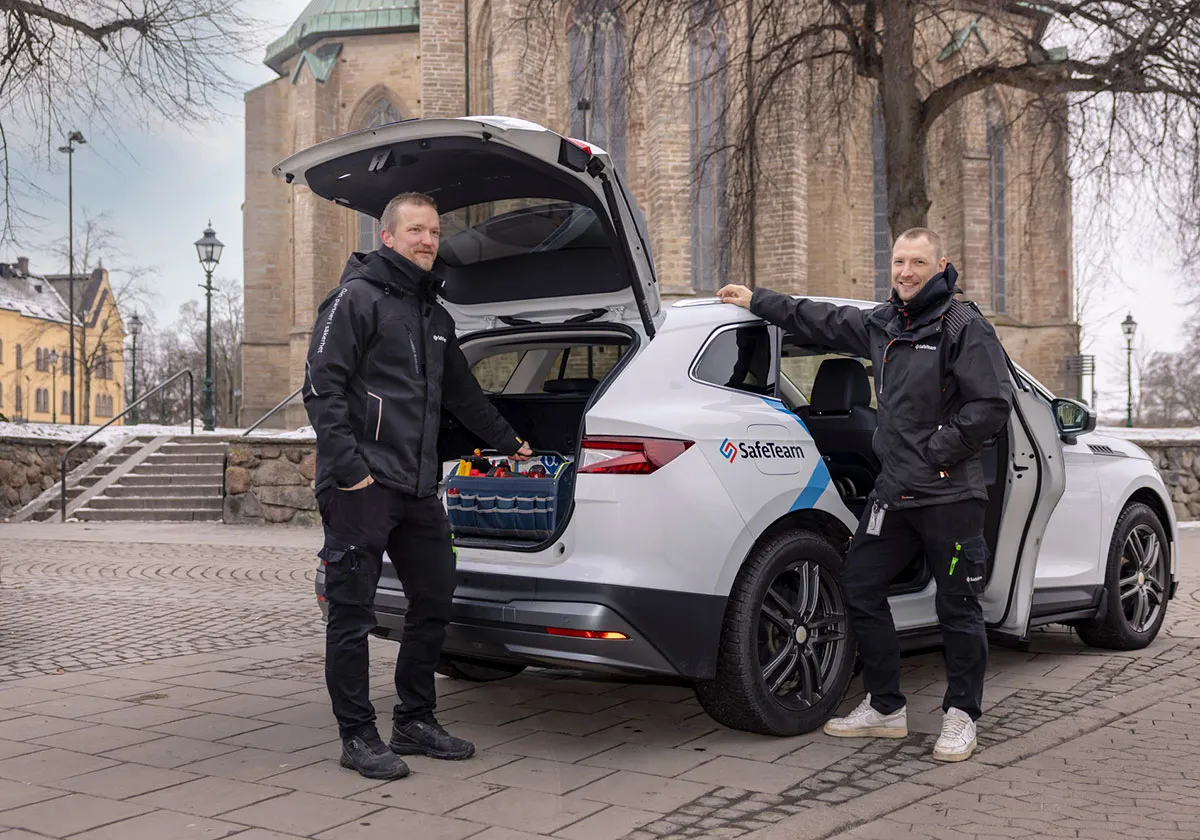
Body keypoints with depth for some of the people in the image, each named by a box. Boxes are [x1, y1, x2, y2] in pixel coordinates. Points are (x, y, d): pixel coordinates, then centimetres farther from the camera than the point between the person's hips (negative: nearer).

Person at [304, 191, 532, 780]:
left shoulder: (434, 315, 20)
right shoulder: (356, 297, -6)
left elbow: (461, 392, 33)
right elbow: (322, 388, -14)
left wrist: (507, 440, 41)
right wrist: (349, 469, -20)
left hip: (417, 488, 9)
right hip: (363, 487, -8)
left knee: (434, 602, 12)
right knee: (352, 613, -1)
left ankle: (415, 722, 24)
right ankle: (358, 737, 9)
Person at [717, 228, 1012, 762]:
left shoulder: (964, 327, -7)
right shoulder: (881, 323, 14)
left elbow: (993, 404, -13)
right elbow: (822, 321, 27)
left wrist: (938, 449, -14)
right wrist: (756, 301, 30)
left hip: (949, 494, -7)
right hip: (893, 492, 7)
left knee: (957, 608, 2)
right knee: (859, 588, 8)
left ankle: (961, 717, 17)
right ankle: (885, 708, 20)